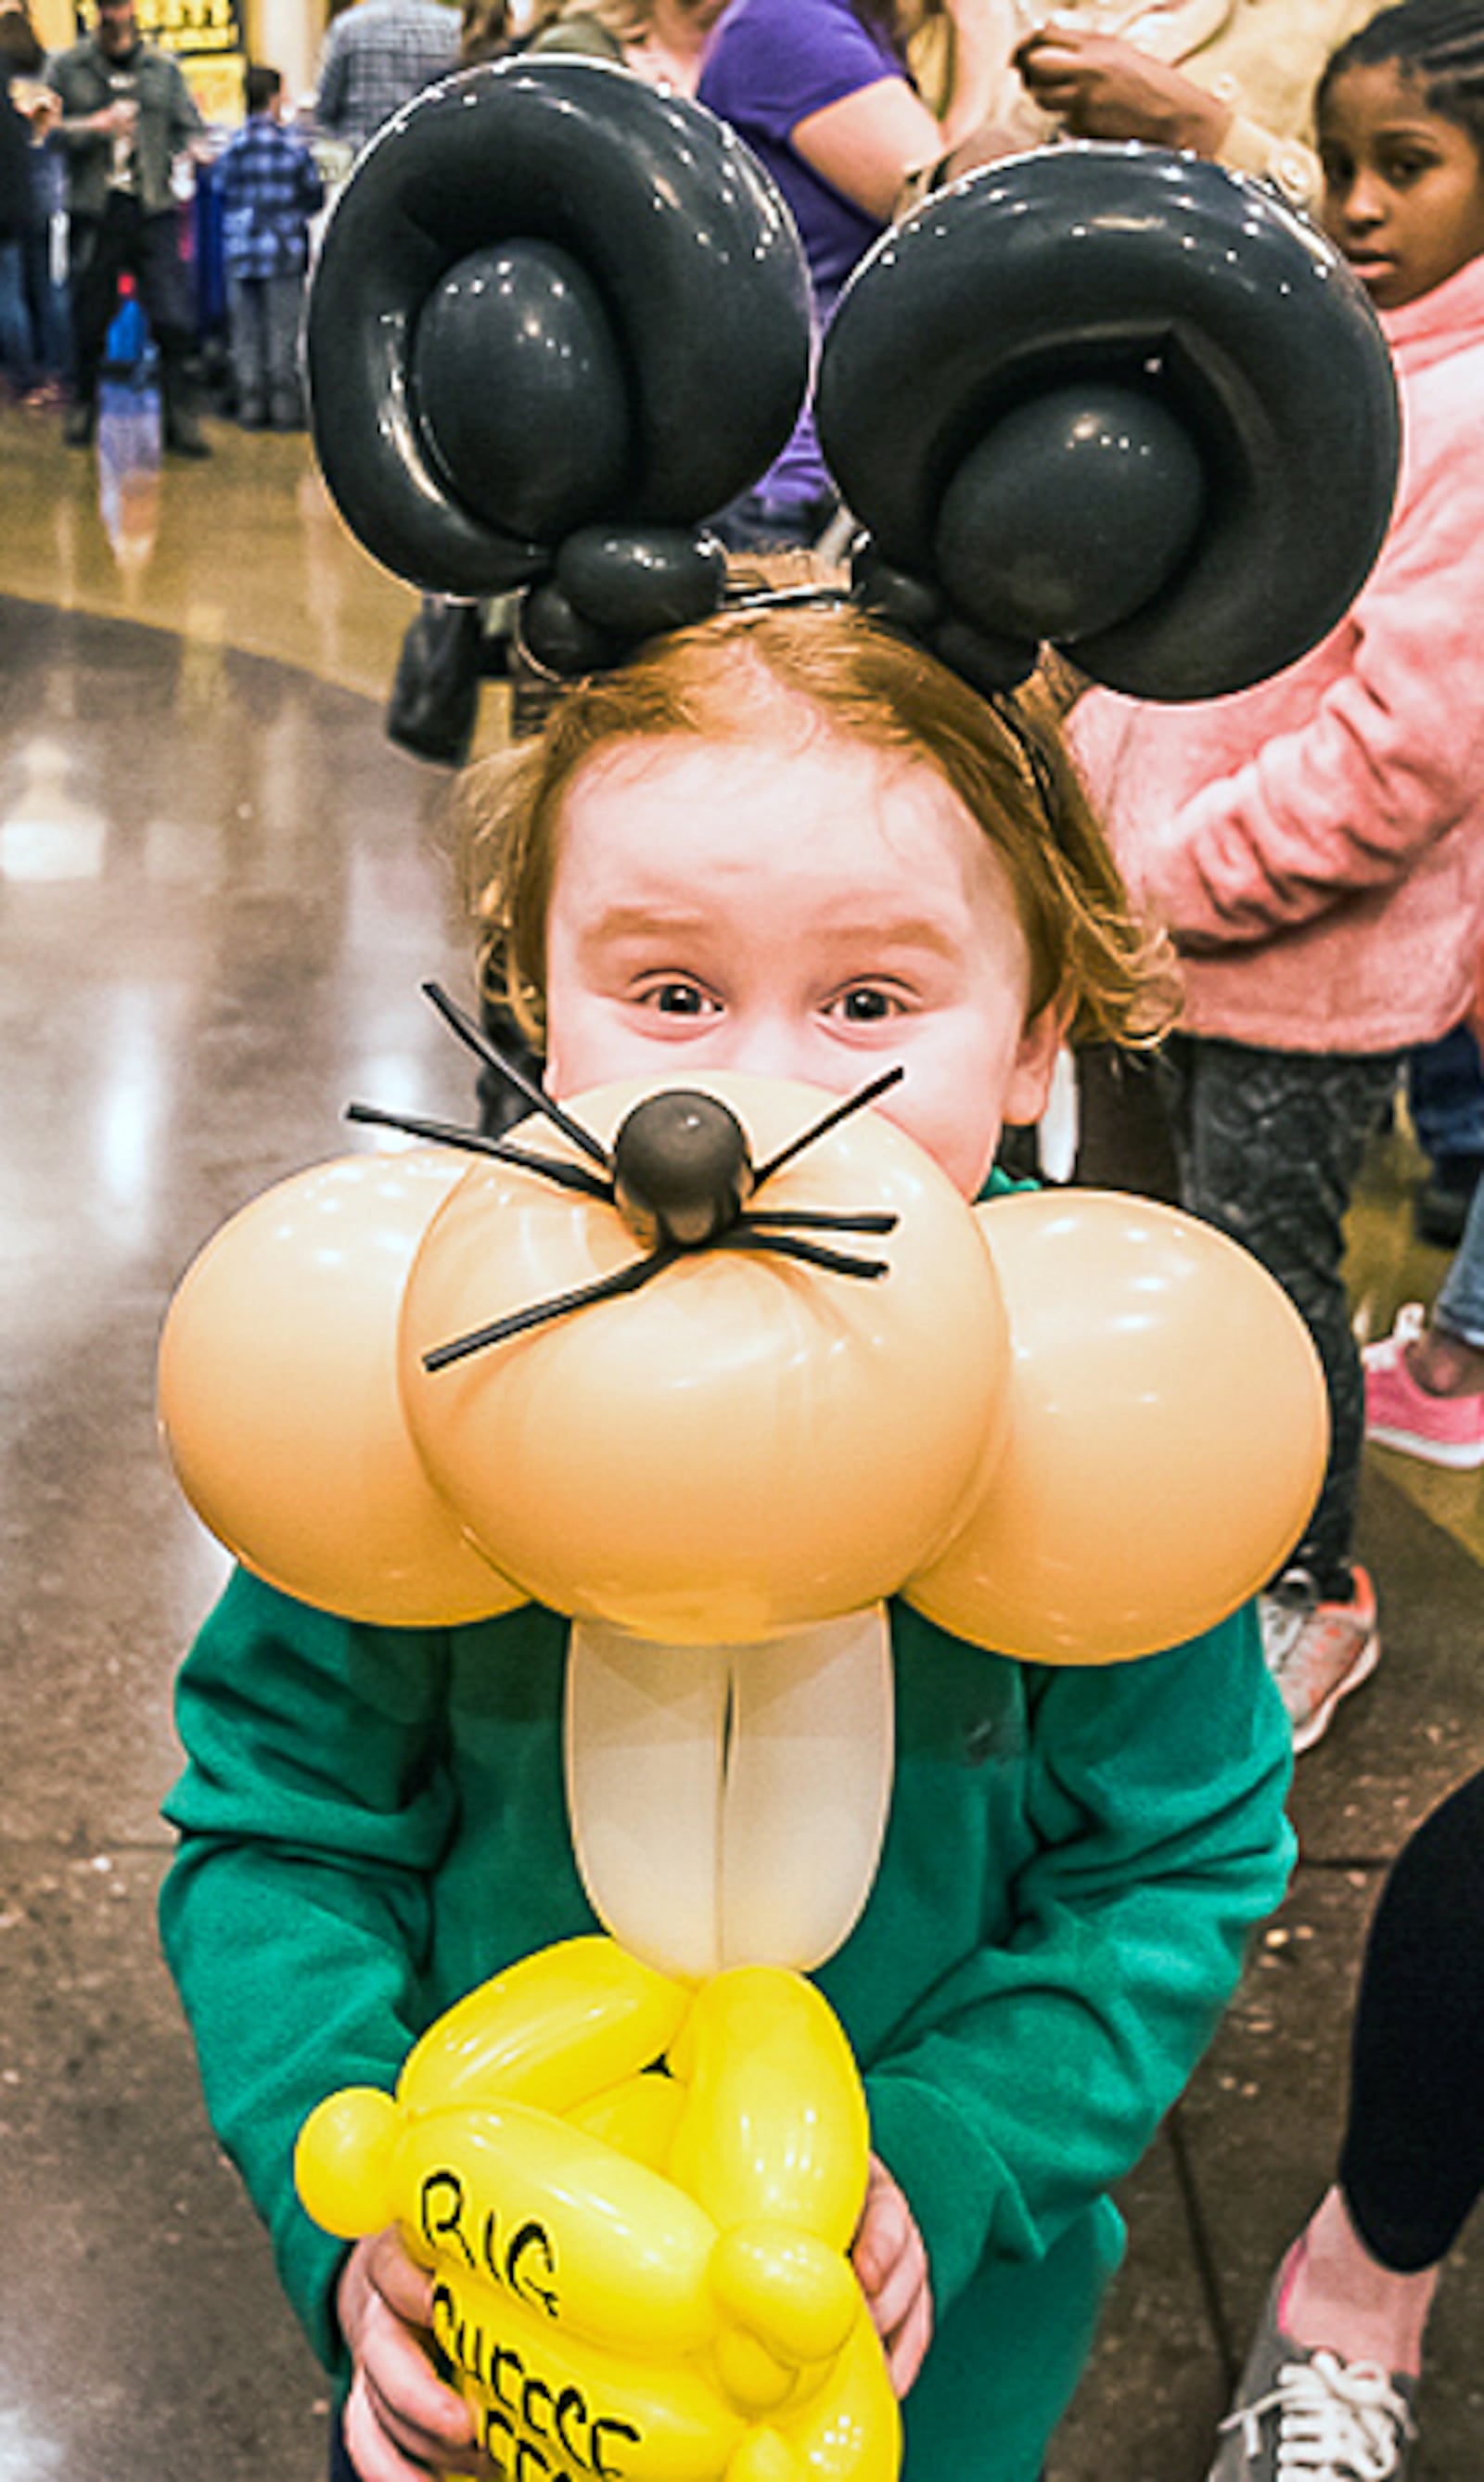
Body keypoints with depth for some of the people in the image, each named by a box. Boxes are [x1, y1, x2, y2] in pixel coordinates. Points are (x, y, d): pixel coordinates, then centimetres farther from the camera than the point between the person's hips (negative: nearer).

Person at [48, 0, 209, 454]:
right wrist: (96, 126, -13)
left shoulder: (163, 67, 13)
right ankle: (82, 408, 24)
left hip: (154, 211, 1)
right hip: (93, 212, 0)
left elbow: (188, 128, 15)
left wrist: (188, 153, -6)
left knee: (174, 320, -9)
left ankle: (181, 420, -2)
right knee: (89, 319, 5)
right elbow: (50, 131, 2)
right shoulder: (68, 68, 8)